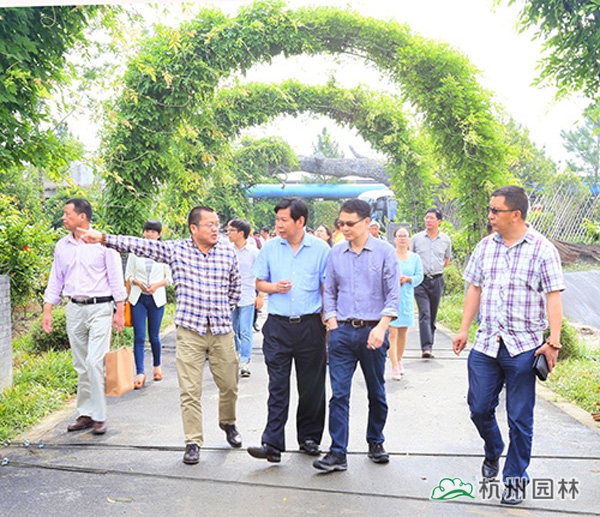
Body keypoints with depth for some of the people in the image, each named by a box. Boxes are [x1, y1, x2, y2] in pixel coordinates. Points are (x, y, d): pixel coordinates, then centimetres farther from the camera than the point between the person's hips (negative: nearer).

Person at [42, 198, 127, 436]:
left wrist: (119, 310, -9)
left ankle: (99, 416, 0)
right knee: (81, 366, 10)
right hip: (74, 309, 5)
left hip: (100, 308, -5)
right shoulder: (62, 246, 9)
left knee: (95, 362, -11)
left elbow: (116, 278, -5)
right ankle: (85, 414, 20)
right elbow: (55, 280, 14)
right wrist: (47, 311, 8)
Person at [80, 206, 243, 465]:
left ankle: (228, 423, 40)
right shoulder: (176, 250, -3)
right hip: (190, 330, -2)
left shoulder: (228, 252, 2)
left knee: (229, 385, 13)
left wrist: (224, 310, 10)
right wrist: (104, 238, -17)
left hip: (221, 330, 2)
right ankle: (193, 442, 15)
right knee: (190, 391, 1)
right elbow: (140, 245, -9)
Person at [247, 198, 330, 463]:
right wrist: (275, 287, -9)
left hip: (310, 325, 0)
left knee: (312, 386, 9)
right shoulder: (270, 248, 4)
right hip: (278, 325, 1)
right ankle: (273, 444, 0)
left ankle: (309, 437, 25)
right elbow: (259, 282, 12)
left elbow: (327, 288, 2)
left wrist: (329, 321, -5)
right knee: (277, 386, -1)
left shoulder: (320, 249, -1)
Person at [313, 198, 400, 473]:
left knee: (377, 393, 12)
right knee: (339, 394, -2)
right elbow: (329, 291, 13)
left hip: (373, 330, -1)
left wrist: (381, 327, -14)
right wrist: (332, 321, 0)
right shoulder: (335, 253, 6)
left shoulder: (384, 251, -2)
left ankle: (375, 442, 31)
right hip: (342, 330, 2)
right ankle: (338, 453, 3)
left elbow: (393, 293, -4)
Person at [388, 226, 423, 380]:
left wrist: (408, 278, -13)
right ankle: (395, 367, -7)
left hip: (407, 298, 4)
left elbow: (420, 276, 5)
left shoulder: (415, 258, 9)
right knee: (392, 333, -9)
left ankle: (399, 361, 28)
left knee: (403, 332, 11)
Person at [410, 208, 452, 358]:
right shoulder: (416, 238, 3)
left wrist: (436, 270, 12)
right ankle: (426, 347, -19)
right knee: (424, 313, -14)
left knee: (433, 316, 8)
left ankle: (429, 347, 16)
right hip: (420, 280, -2)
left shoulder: (446, 240, 8)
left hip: (437, 281, 2)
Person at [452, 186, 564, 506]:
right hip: (485, 344, 4)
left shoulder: (542, 249, -7)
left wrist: (553, 342, -14)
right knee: (479, 408, 10)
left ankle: (515, 478, 23)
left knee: (520, 419, 6)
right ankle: (493, 453, 39)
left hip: (523, 347, -4)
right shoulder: (485, 246, 6)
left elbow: (553, 298, -8)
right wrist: (463, 330, 8)